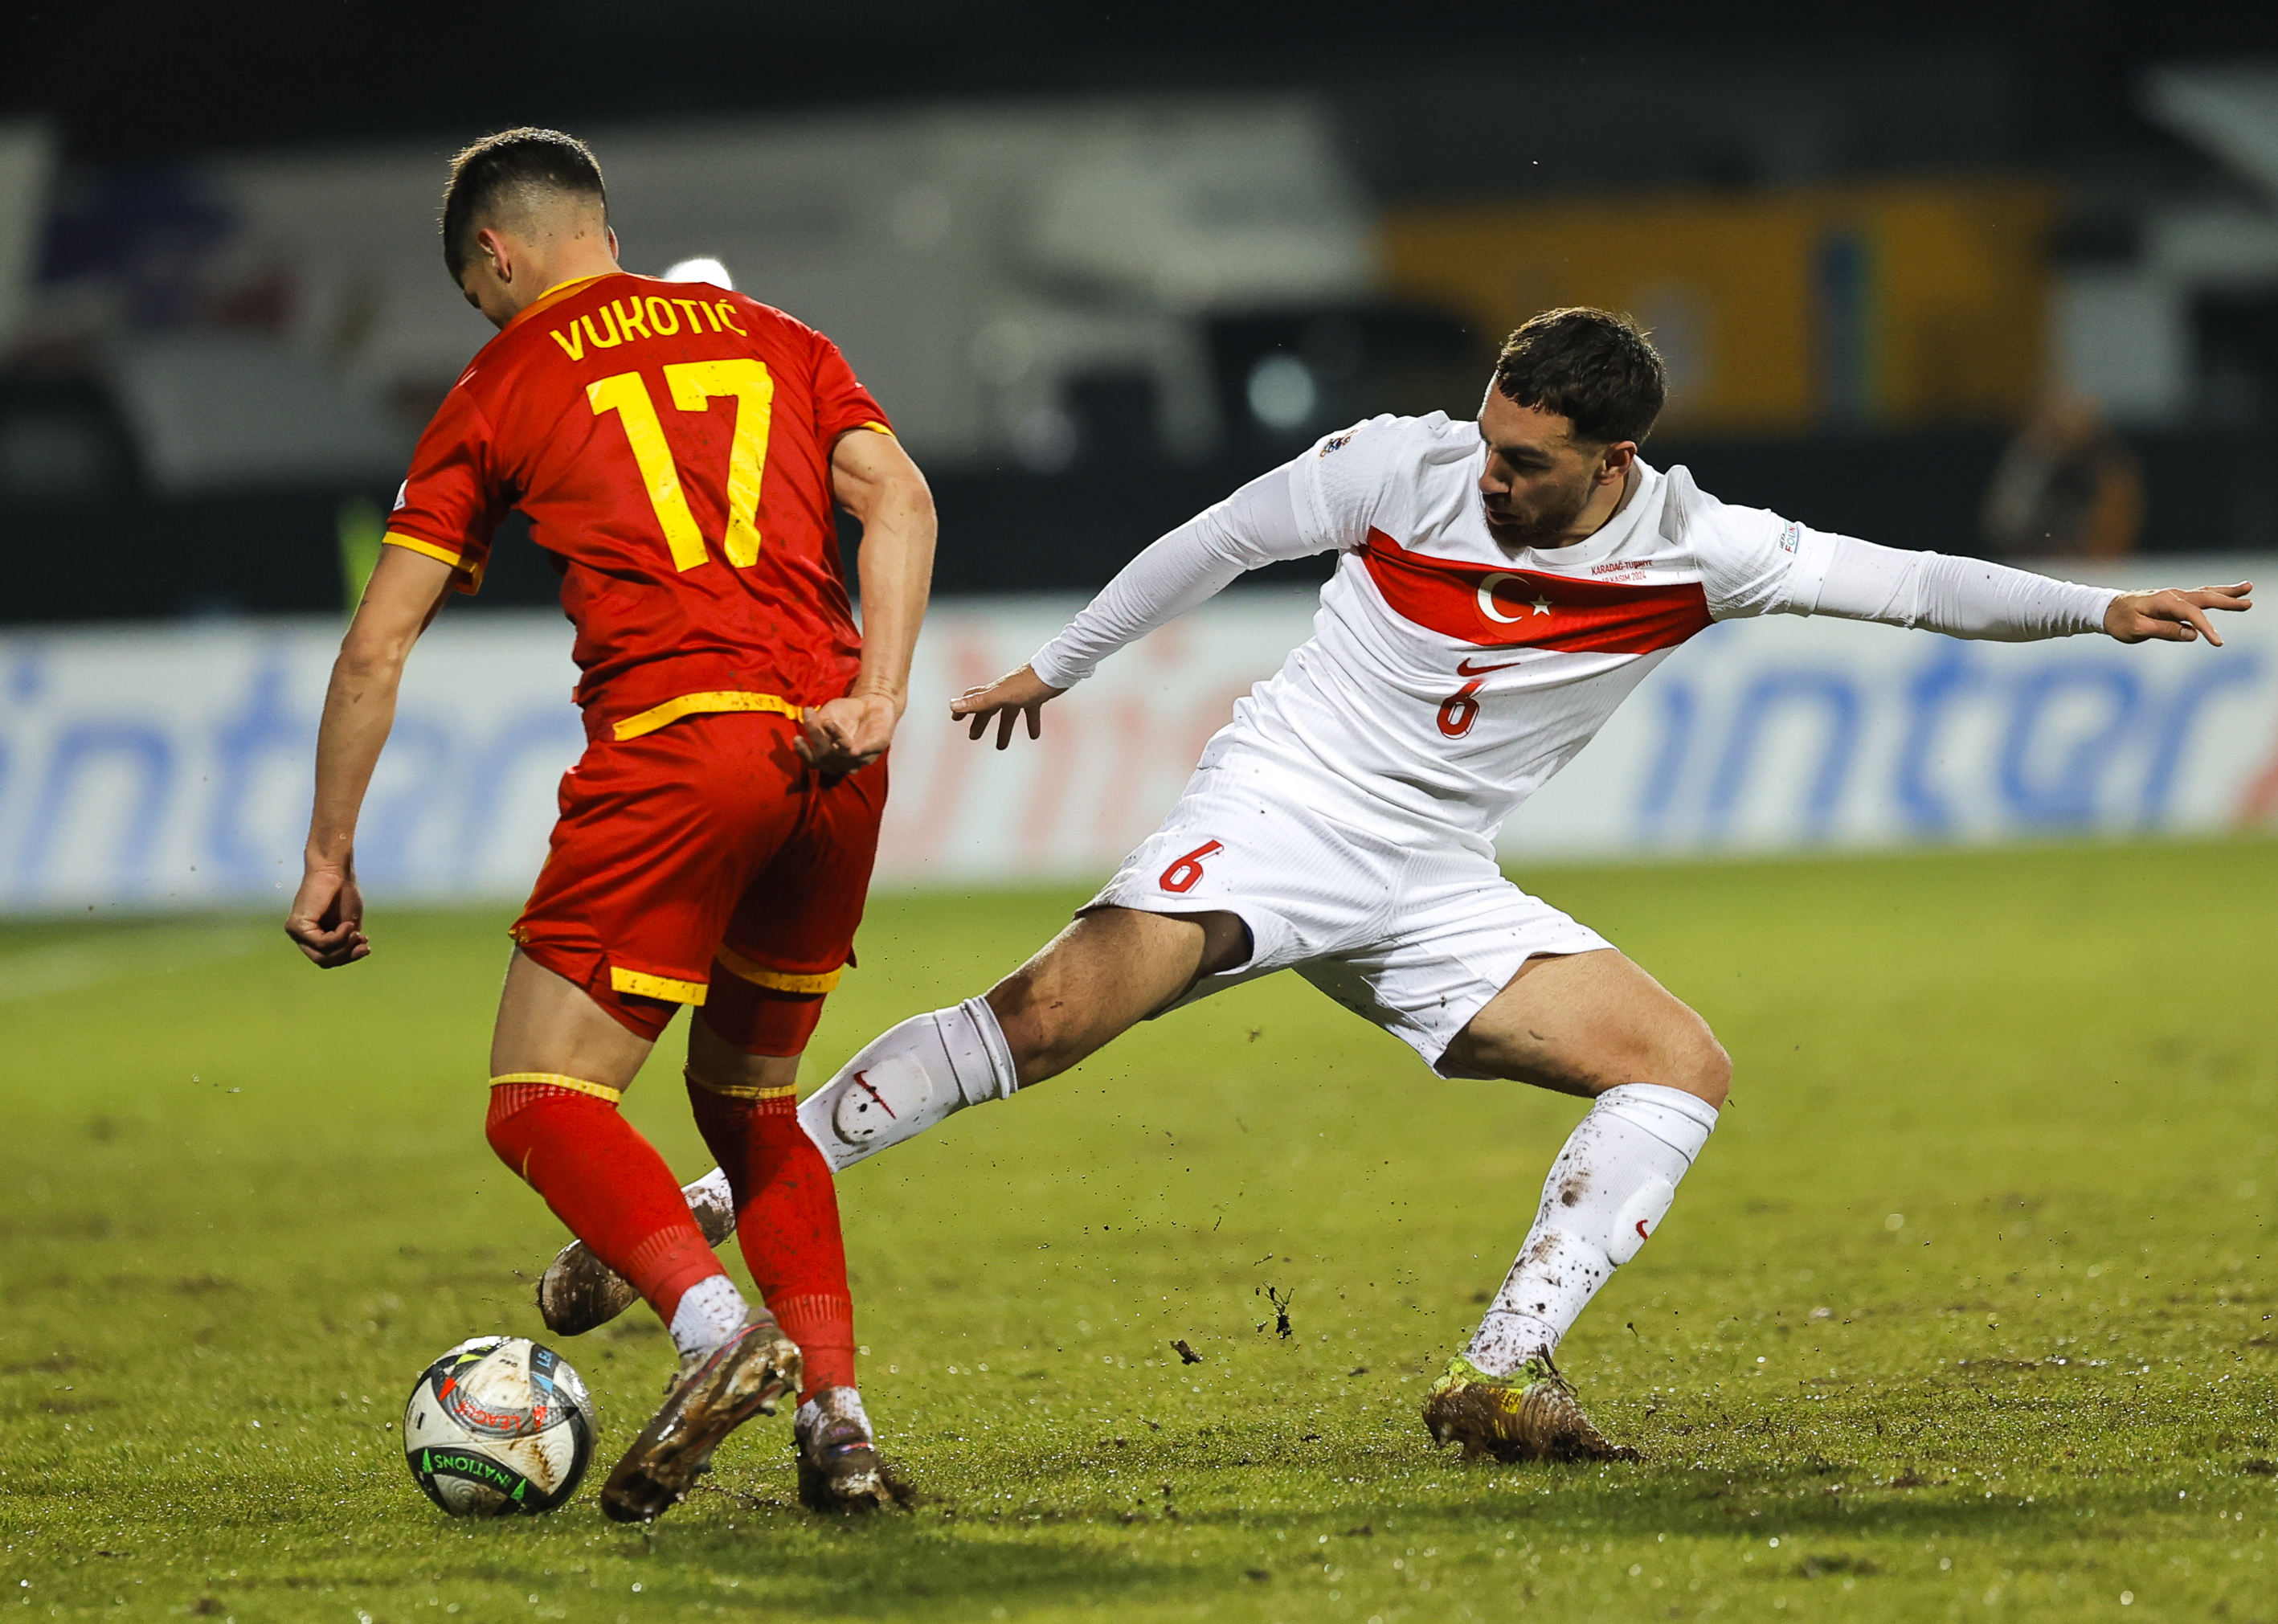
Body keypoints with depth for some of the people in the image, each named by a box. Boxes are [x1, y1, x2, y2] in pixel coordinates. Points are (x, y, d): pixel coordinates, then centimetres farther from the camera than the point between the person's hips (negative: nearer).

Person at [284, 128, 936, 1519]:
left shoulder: (501, 388, 13)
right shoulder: (772, 336, 23)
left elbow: (378, 648, 10)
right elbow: (899, 497, 5)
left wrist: (331, 856, 17)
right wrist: (877, 700, -4)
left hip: (674, 741, -5)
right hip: (830, 756, 5)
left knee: (542, 1106, -3)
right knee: (749, 1099, 21)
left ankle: (718, 1327, -29)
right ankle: (838, 1423, 8)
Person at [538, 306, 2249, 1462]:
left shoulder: (1689, 552, -6)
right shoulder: (1404, 467, -10)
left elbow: (1897, 582, -8)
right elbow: (1219, 541, 4)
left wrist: (2093, 608, -20)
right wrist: (1058, 664, 12)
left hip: (1435, 892, 4)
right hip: (1278, 808, -4)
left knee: (1684, 1067, -10)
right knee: (1051, 1012, -26)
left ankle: (1501, 1372, -15)